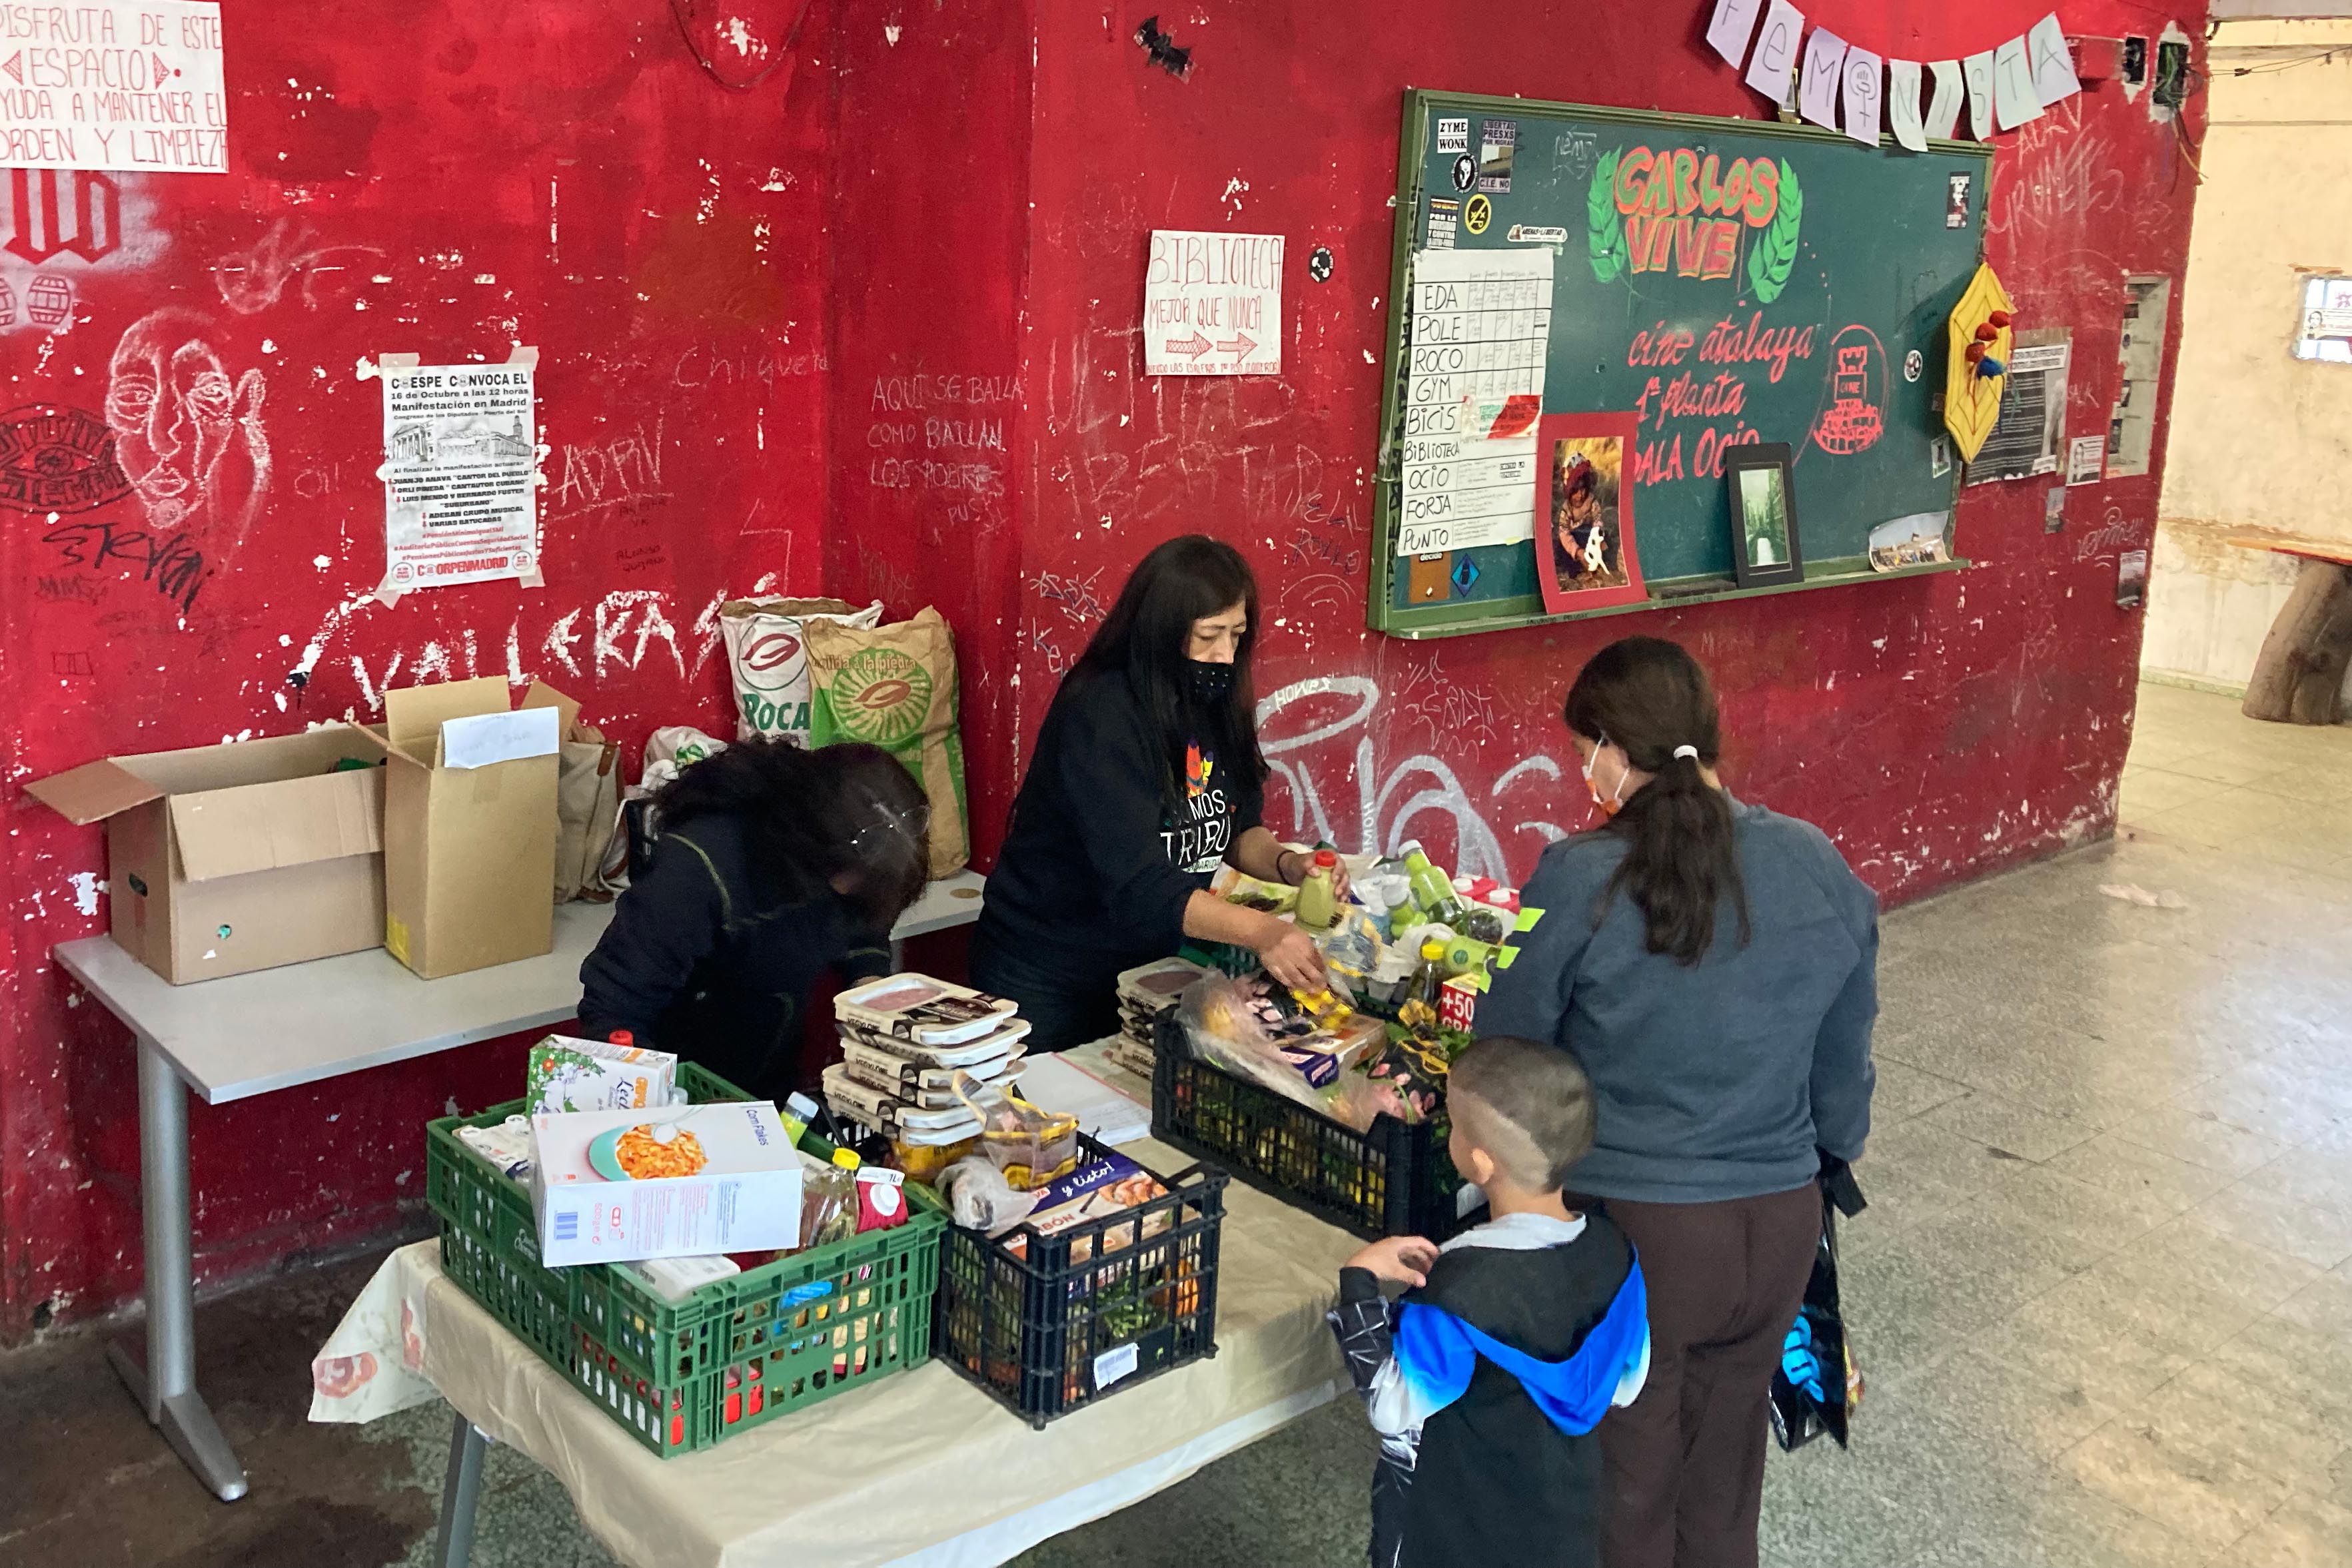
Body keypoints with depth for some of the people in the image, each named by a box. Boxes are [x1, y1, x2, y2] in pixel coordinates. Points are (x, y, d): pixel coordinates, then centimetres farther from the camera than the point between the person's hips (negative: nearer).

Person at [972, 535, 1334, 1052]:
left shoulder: (1212, 706, -4)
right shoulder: (1101, 717, -26)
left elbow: (1237, 827, 6)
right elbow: (1135, 882, -34)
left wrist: (1284, 864, -16)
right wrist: (1261, 932, -45)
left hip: (1147, 963, 7)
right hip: (1046, 981, -6)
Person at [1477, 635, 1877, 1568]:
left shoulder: (1577, 882, -19)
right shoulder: (1819, 869, -6)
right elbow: (1842, 1064, 6)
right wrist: (1829, 1156, 24)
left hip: (1629, 1225, -4)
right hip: (1778, 1223, 4)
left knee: (1626, 1492, 17)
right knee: (1723, 1478, 24)